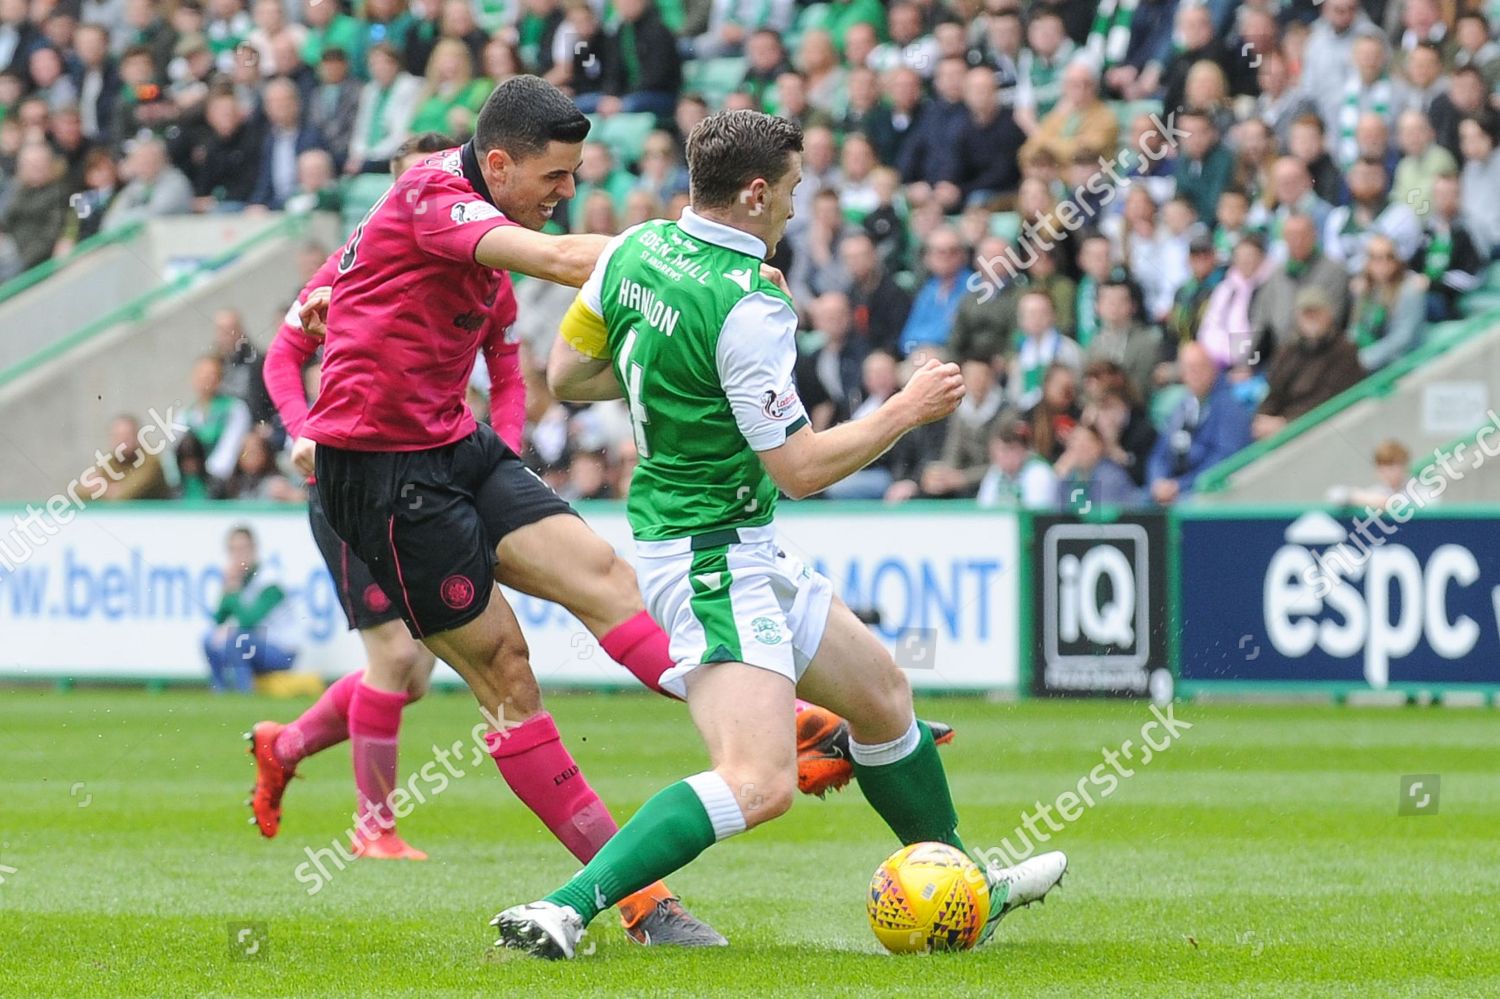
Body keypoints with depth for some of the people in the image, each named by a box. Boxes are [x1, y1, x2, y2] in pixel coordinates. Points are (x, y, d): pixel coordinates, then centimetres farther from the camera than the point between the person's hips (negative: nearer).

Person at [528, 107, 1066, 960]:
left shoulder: (635, 251, 1)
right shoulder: (749, 308, -24)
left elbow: (566, 377, 12)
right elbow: (801, 469, -20)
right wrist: (909, 409, -8)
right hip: (712, 559, -11)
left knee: (882, 690, 23)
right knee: (758, 784, -22)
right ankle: (564, 911, -27)